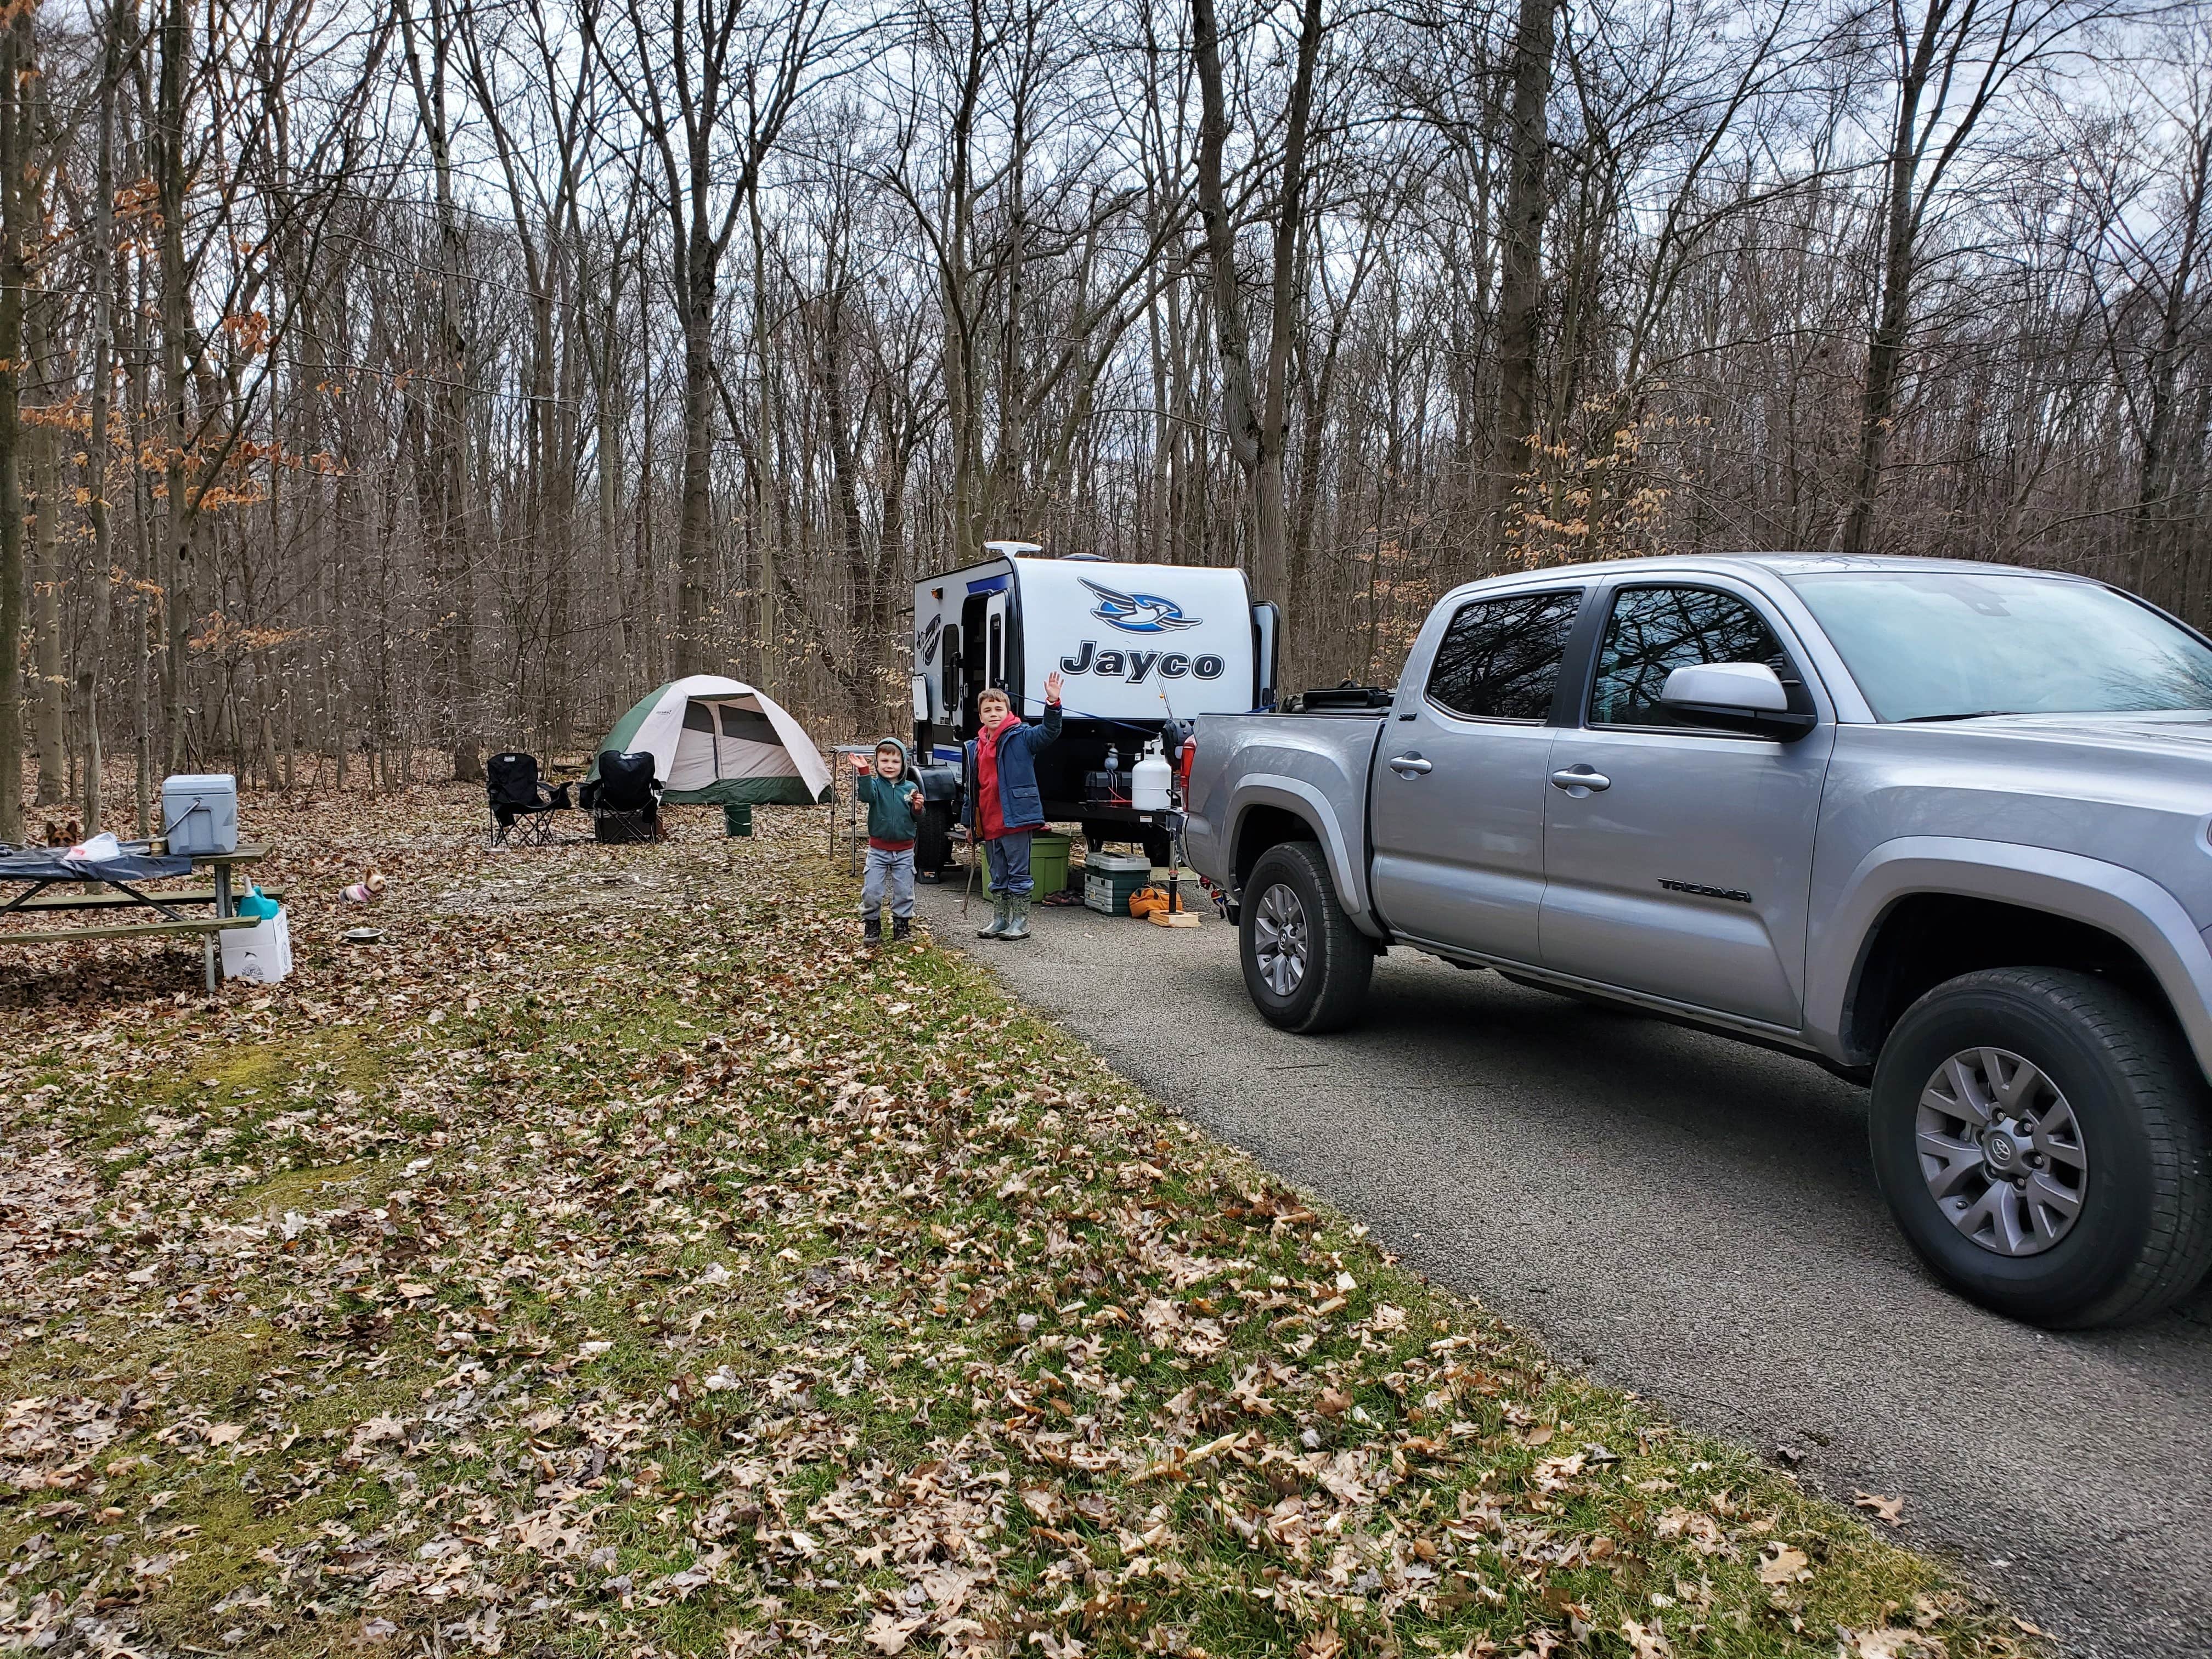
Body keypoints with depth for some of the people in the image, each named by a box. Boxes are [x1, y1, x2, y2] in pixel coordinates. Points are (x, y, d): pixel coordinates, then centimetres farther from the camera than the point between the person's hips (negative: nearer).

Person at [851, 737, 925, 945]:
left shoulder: (911, 788, 0)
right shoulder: (875, 784, -6)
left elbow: (918, 819, 4)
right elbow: (866, 795, -31)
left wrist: (918, 809, -18)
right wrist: (864, 772, -44)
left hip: (904, 850, 1)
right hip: (878, 849, -1)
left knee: (904, 893, 9)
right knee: (871, 891, 0)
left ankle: (902, 927, 24)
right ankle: (871, 926, 17)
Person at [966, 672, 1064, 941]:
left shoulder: (1021, 737, -4)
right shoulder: (975, 748, 13)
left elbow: (1049, 731, -22)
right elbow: (972, 789, 18)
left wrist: (1053, 702, -37)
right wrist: (970, 822, 19)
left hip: (1016, 819, -6)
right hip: (989, 824, 6)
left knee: (1019, 873, 2)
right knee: (997, 875, 16)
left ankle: (1021, 921, 11)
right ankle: (999, 920, 27)